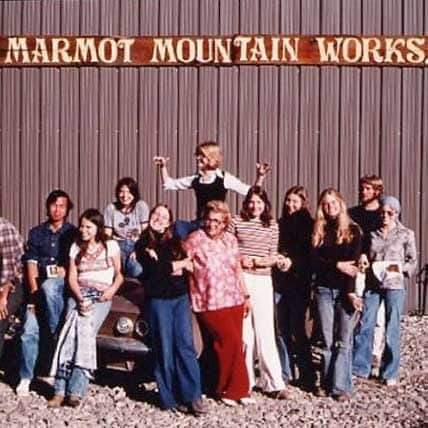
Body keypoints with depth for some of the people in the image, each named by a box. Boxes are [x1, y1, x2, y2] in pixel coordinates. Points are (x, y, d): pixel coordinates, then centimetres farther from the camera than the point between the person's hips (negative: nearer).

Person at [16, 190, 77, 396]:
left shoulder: (73, 233, 8)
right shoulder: (36, 233, 13)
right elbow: (31, 264, 5)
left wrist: (64, 270, -12)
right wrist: (34, 291, -7)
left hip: (62, 285, -2)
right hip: (39, 287, 2)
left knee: (49, 286, -39)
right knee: (29, 329, -11)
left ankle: (56, 332, -22)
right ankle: (25, 378, 0)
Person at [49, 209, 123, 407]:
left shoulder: (110, 246, 10)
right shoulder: (76, 247, 18)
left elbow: (119, 274, 11)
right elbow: (72, 277, 10)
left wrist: (113, 289, -11)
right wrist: (79, 298, -8)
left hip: (101, 296, -2)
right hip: (79, 293, 3)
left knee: (85, 330, -28)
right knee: (72, 329, -25)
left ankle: (76, 390, -33)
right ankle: (61, 389, -30)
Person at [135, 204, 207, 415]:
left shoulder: (175, 243, 19)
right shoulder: (143, 246, 6)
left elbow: (188, 267, 8)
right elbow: (153, 269, -11)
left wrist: (166, 267, -7)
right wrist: (179, 264, -1)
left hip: (181, 297, 3)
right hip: (158, 299, -3)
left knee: (185, 345, -5)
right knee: (165, 349, -2)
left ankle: (192, 396, -7)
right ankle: (172, 398, 4)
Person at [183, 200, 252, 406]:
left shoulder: (230, 240, 12)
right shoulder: (195, 239, -5)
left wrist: (246, 296, 18)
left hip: (234, 300, 5)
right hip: (210, 304, -5)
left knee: (235, 344, 5)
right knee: (231, 342, -11)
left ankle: (236, 389, 17)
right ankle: (227, 390, 6)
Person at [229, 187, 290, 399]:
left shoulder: (272, 225, 10)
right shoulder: (236, 222, 4)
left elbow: (274, 256, 12)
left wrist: (266, 261, -8)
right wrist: (239, 260, -12)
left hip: (263, 280, 1)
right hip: (239, 278, -1)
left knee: (265, 332, -3)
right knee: (243, 331, 3)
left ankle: (273, 383, 1)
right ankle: (245, 380, 14)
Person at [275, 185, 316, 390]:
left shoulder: (310, 227, -2)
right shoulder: (281, 224, 10)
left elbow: (312, 258, -6)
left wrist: (293, 262, -18)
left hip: (299, 283, -4)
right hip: (280, 283, 4)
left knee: (297, 329, -4)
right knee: (282, 330, 6)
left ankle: (307, 376, 5)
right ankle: (285, 373, 16)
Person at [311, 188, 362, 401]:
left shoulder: (353, 230, 2)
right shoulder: (319, 231, 11)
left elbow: (353, 264, -7)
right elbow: (314, 260, 1)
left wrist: (350, 291, -15)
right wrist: (337, 265, -12)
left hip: (345, 290, -3)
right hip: (324, 290, 3)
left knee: (343, 342, -3)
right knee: (327, 341, 7)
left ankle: (341, 386, -1)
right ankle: (327, 383, 13)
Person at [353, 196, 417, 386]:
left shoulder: (406, 234, 1)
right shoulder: (371, 233, 7)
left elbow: (412, 261, 5)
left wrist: (400, 267, -13)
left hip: (394, 286, -2)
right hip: (371, 285, 2)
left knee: (392, 329, 3)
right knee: (364, 326, 3)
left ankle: (390, 373, 15)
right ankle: (359, 367, 16)